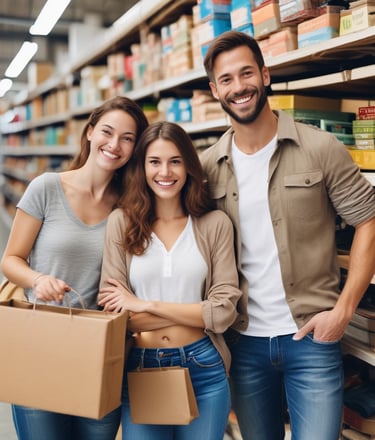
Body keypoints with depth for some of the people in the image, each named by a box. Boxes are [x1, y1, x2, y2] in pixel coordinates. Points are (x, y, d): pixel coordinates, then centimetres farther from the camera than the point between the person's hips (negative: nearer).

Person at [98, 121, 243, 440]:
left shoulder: (216, 224, -3)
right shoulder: (121, 222, -3)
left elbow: (224, 311, -9)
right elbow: (112, 313, -7)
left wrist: (148, 305, -12)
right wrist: (195, 313, -11)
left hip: (203, 368, 0)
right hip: (139, 368, 0)